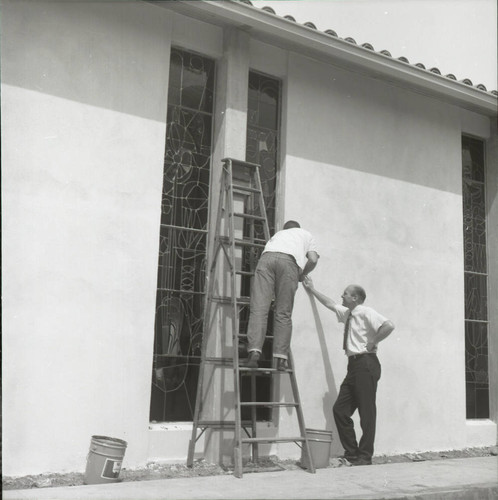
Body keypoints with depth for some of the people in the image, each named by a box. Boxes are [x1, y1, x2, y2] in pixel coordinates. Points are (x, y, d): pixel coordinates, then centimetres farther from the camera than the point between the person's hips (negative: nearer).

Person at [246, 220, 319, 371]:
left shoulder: (277, 234, 44)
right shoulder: (306, 234, 37)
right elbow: (313, 260, 21)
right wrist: (301, 275, 37)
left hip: (266, 257, 2)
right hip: (289, 260, -1)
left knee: (259, 307, -8)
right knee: (284, 312, 0)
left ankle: (254, 350, -24)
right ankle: (280, 357, -7)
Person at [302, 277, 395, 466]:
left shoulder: (365, 312, -9)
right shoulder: (346, 313, 17)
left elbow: (389, 325, -22)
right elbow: (330, 303, 33)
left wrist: (372, 342, -14)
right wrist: (312, 289, 38)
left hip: (366, 363, -9)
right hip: (354, 364, 9)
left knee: (367, 412, -3)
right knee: (340, 410, 7)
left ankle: (364, 457, 5)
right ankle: (351, 453, 15)